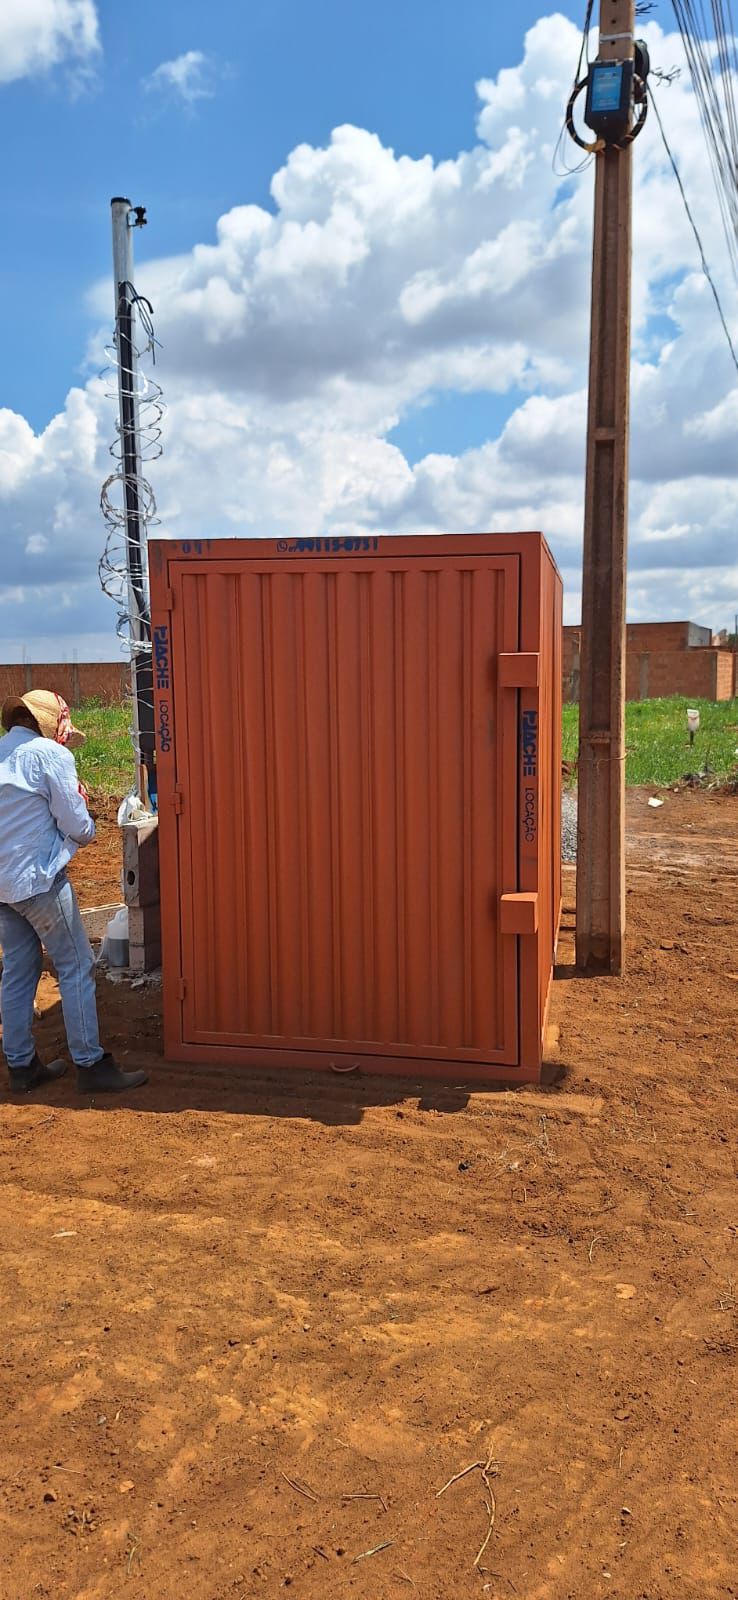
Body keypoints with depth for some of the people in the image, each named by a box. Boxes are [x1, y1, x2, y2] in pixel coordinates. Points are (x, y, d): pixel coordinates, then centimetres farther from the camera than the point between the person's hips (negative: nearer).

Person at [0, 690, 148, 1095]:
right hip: (39, 879, -7)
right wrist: (86, 828, 10)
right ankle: (90, 1065, 4)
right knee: (76, 969, 1)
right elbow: (78, 827, -11)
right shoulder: (51, 755, -11)